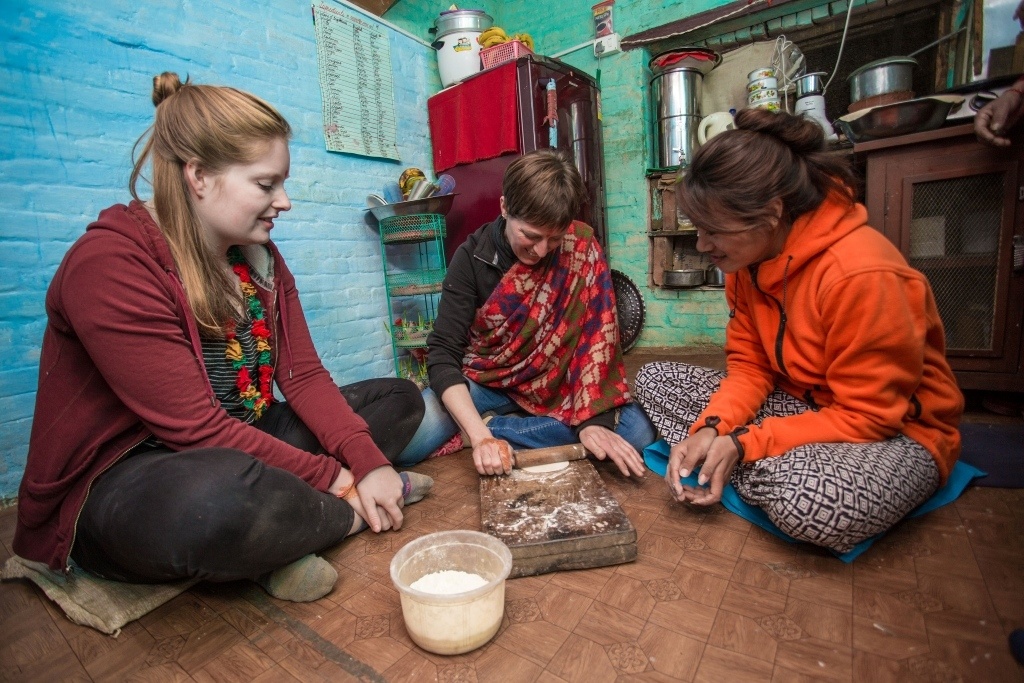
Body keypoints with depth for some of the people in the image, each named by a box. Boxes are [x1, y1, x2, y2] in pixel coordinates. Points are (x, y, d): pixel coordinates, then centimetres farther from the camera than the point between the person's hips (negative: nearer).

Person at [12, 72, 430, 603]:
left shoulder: (259, 257, 2)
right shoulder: (108, 264, -20)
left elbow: (304, 376, -4)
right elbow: (196, 428, -25)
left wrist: (370, 463, -17)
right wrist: (334, 481, -21)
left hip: (239, 450, 8)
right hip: (112, 487, -7)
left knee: (400, 398, 4)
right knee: (222, 494, -43)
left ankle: (276, 529, -12)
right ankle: (350, 515, -10)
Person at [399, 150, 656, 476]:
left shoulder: (581, 245, -12)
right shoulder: (472, 256, -14)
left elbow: (597, 332, -13)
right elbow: (443, 354, -18)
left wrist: (593, 417, -25)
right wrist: (479, 435, -31)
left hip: (557, 385, 3)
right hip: (484, 385, -2)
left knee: (637, 431, -23)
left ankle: (493, 426, -15)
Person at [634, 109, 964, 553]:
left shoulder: (860, 275, -29)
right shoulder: (747, 258, -7)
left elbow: (868, 417, -23)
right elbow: (749, 364, -3)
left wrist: (742, 444, -26)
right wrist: (710, 428, -20)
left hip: (895, 429, -6)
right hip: (798, 403, 7)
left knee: (810, 502, -41)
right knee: (654, 380, -5)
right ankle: (784, 473, -8)